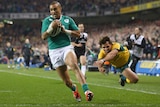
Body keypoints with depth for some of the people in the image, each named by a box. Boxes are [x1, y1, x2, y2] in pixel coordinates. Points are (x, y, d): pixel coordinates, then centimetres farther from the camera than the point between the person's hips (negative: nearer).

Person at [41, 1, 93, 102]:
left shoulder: (68, 20, 7)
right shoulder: (47, 21, 4)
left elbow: (78, 33, 3)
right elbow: (43, 37, -7)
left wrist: (65, 30, -9)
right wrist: (52, 27, -21)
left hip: (67, 47, -1)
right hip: (54, 52, 1)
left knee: (74, 65, -34)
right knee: (67, 81, 1)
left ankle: (86, 90, -42)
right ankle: (74, 89, 37)